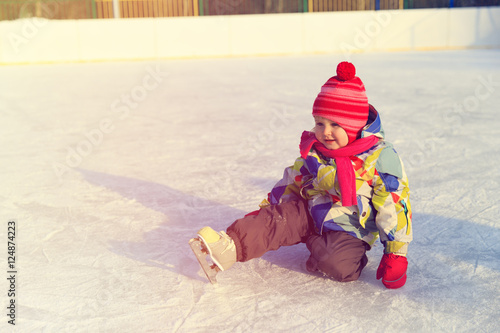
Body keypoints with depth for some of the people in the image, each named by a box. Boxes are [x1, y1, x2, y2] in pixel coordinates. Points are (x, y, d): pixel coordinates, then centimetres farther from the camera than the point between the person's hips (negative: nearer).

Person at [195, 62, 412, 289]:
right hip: (309, 214, 4)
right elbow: (293, 181, 15)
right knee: (280, 216, -23)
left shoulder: (380, 158, -14)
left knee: (338, 264, -33)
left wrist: (396, 252, -13)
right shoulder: (314, 151, 2)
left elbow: (395, 204, -12)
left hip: (348, 231, -4)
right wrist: (268, 207, 14)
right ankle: (231, 246, -35)